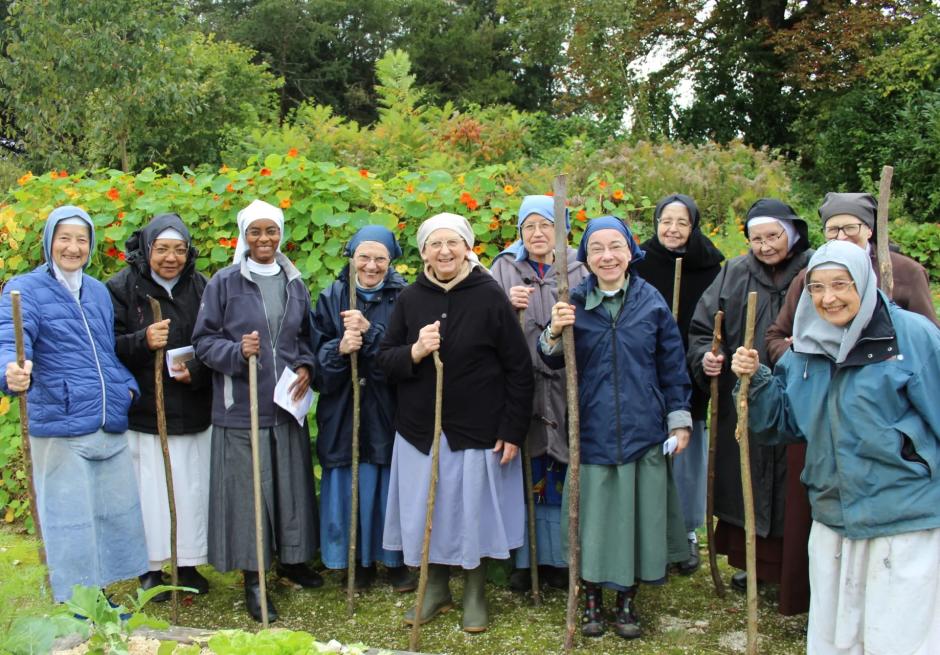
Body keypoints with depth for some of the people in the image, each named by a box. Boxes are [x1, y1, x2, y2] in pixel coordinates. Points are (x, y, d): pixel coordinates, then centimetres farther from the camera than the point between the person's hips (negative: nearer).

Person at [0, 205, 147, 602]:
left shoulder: (99, 291, 14)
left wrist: (127, 386, 8)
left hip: (111, 425, 6)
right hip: (60, 427, -6)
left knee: (118, 512, 12)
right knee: (70, 520, 0)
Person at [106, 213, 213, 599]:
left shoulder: (200, 287, 4)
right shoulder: (123, 287, -3)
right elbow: (107, 346, -6)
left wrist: (196, 371, -12)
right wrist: (143, 341, -23)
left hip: (193, 409, 3)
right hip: (144, 410, -2)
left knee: (192, 487, 7)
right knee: (151, 488, 1)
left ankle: (189, 563, 23)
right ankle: (151, 568, 17)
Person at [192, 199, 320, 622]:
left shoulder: (294, 283, 8)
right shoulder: (224, 283, -5)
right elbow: (203, 341, -4)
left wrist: (305, 367, -1)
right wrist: (237, 352, -22)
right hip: (241, 407, -4)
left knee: (291, 484, 12)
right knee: (247, 488, 0)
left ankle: (291, 559, 31)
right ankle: (253, 577, 13)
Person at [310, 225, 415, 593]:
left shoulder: (403, 299, -2)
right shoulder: (331, 298, 5)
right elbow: (317, 352, 2)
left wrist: (369, 332, -22)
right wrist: (340, 349, -18)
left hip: (388, 409, -1)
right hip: (343, 409, 2)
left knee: (389, 486, 4)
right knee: (349, 487, 6)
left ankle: (395, 560, 21)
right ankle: (359, 560, 22)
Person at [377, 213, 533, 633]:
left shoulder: (490, 296, -8)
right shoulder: (410, 298, 1)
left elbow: (519, 369, -6)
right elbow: (385, 360, 4)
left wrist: (513, 432, -8)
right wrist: (414, 352, -18)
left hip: (477, 431, -3)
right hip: (420, 430, 3)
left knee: (473, 514, 7)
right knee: (426, 514, 10)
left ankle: (474, 596, 28)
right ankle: (435, 591, 31)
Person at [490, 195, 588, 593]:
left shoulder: (578, 271, 5)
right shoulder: (504, 268, 6)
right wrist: (508, 306, -18)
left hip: (565, 390, 0)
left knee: (560, 478, 8)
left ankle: (558, 558, 22)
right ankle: (524, 560, 19)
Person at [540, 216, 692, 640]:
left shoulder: (650, 301, -1)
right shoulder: (575, 302, 0)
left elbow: (672, 365, 4)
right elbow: (553, 363, 2)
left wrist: (679, 420, 3)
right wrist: (554, 333, -18)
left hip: (643, 430, 0)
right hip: (592, 430, 0)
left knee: (635, 514, 9)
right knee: (593, 513, 7)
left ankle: (627, 600, 27)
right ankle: (592, 599, 26)